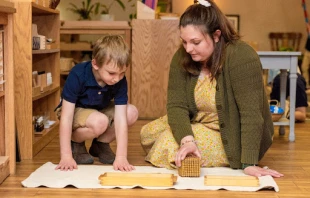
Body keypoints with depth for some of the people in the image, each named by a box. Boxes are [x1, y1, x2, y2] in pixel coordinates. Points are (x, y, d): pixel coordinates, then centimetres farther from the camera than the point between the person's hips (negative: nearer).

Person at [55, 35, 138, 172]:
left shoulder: (120, 81, -23)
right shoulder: (77, 76, -32)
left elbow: (120, 118, -26)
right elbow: (66, 117, -31)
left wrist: (121, 157, -34)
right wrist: (66, 156, -36)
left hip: (100, 110, 5)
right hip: (75, 111, -4)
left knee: (132, 113, -20)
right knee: (100, 122, -35)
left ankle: (100, 145, 2)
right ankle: (75, 144, -3)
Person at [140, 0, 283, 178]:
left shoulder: (242, 58, -28)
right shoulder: (182, 58, -9)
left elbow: (251, 114, -31)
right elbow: (177, 105, -15)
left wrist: (249, 164, -35)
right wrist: (187, 140, -33)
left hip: (232, 139, -6)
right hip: (200, 125, 7)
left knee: (169, 142, -21)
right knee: (148, 133, -1)